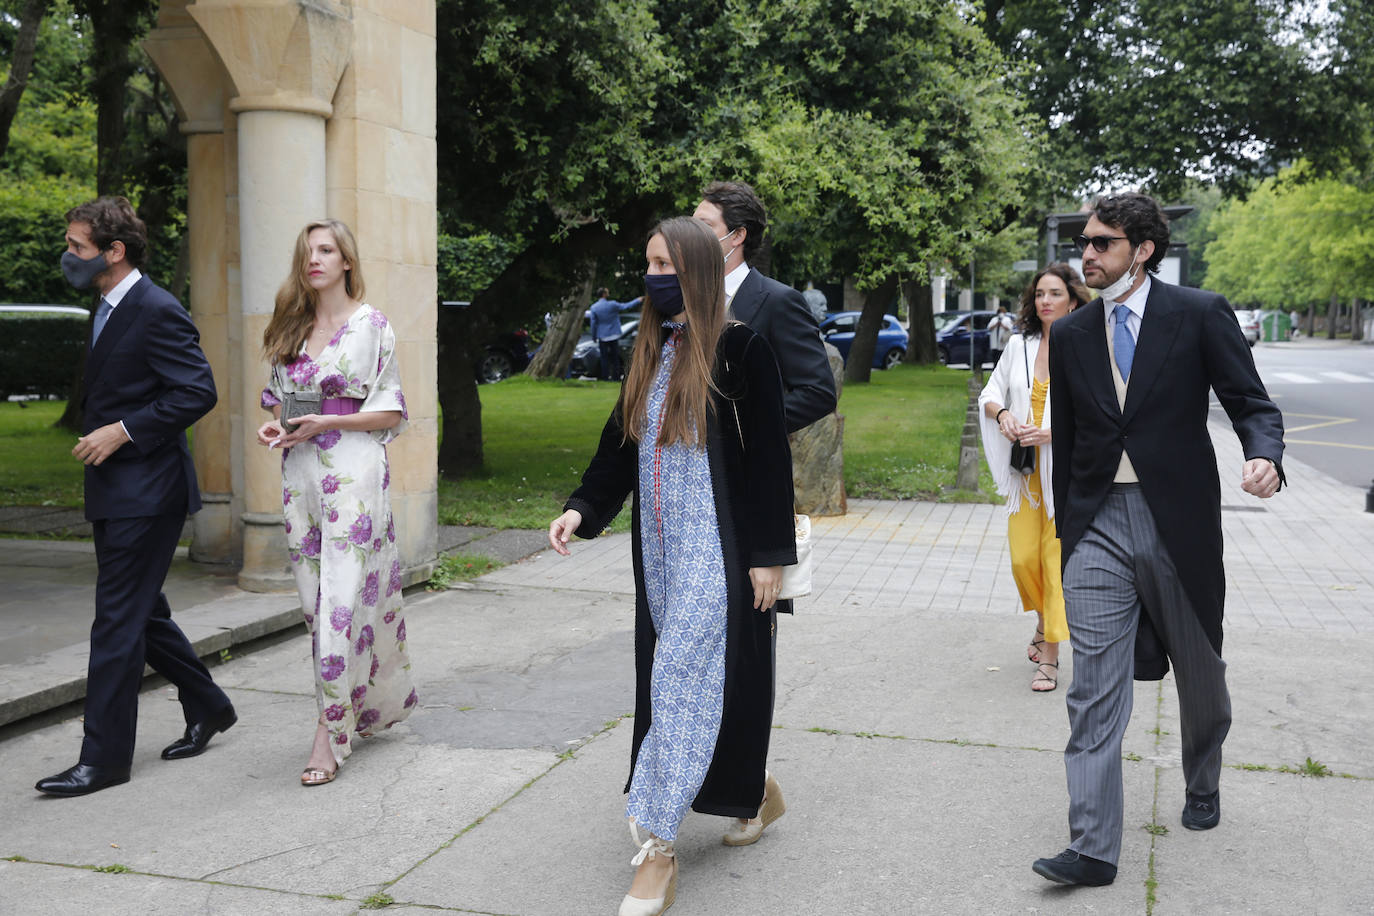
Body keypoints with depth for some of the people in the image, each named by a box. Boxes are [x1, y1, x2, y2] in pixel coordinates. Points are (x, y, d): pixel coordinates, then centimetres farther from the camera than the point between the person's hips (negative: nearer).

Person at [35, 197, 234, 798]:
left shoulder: (158, 312, -14)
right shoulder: (108, 310, 16)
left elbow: (198, 392, -20)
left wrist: (123, 431, -20)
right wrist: (97, 439, 14)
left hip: (146, 493, -10)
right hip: (113, 493, 10)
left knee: (118, 619, -6)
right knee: (142, 613, 15)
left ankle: (104, 757, 2)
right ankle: (207, 708, 30)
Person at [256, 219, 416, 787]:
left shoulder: (371, 325, -2)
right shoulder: (291, 328, 14)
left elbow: (390, 411, -4)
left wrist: (323, 423, -15)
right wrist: (274, 427, -1)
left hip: (354, 470, -6)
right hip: (301, 473, 6)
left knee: (342, 601, -9)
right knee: (315, 601, 9)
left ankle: (331, 731, -3)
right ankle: (371, 705, 25)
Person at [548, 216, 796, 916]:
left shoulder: (739, 350, -9)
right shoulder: (650, 352, 11)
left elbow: (768, 458, -11)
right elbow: (620, 440, 15)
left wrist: (769, 554, -13)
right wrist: (581, 508, 1)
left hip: (716, 550, -7)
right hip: (659, 546, 7)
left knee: (683, 675, -9)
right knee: (673, 677, 12)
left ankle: (658, 850, -2)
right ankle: (757, 792, 33)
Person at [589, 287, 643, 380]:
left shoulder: (594, 307, -5)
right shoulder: (612, 305, -10)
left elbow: (593, 324, -2)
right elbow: (626, 306, 0)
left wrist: (594, 337, 8)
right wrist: (638, 300, 14)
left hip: (602, 337, 1)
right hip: (613, 336, -1)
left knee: (604, 358, 5)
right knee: (615, 357, 7)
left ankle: (605, 377, 2)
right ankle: (616, 377, 8)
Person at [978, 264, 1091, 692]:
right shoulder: (1018, 346, 7)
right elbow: (990, 393, 14)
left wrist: (1055, 432, -20)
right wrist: (1001, 414, -7)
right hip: (1024, 470, 4)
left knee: (1056, 561, -4)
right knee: (1023, 558, 5)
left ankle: (1049, 657, 3)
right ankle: (1044, 624, 34)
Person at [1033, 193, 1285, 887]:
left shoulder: (1200, 315, -2)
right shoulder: (1070, 335, 8)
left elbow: (1251, 403, -3)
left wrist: (1264, 456, -25)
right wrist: (1066, 527, 12)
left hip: (1180, 522, -1)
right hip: (1098, 525, 2)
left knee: (1200, 675, 16)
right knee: (1095, 689, -4)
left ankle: (1202, 787, 44)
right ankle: (1092, 848, 0)